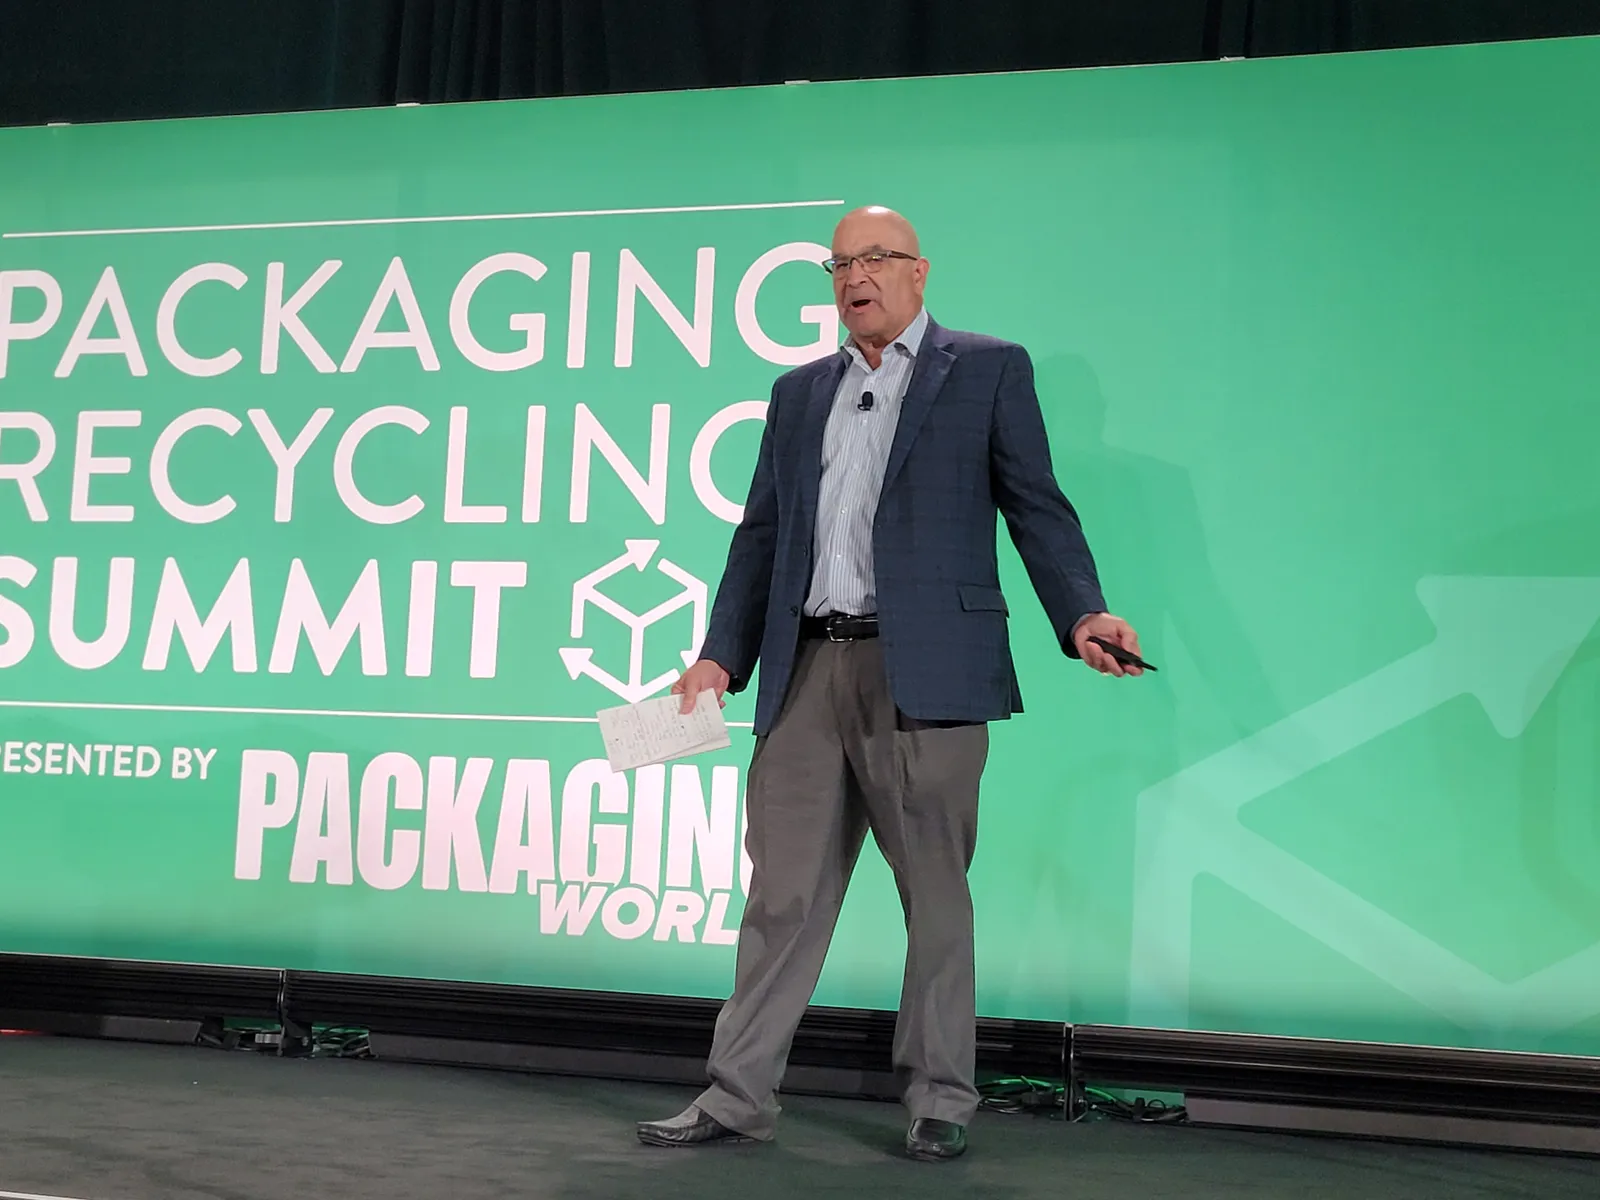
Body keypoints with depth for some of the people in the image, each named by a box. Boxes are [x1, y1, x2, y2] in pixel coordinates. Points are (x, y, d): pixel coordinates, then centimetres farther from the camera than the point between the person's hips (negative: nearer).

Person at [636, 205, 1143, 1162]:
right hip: (808, 672, 4)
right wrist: (722, 655, 9)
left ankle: (941, 1100, 14)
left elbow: (1037, 508, 1)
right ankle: (739, 1096, 12)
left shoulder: (989, 369, 7)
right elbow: (761, 535, 18)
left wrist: (1082, 614, -14)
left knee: (936, 893, 3)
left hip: (923, 675, -4)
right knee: (783, 892, 6)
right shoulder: (800, 393, 20)